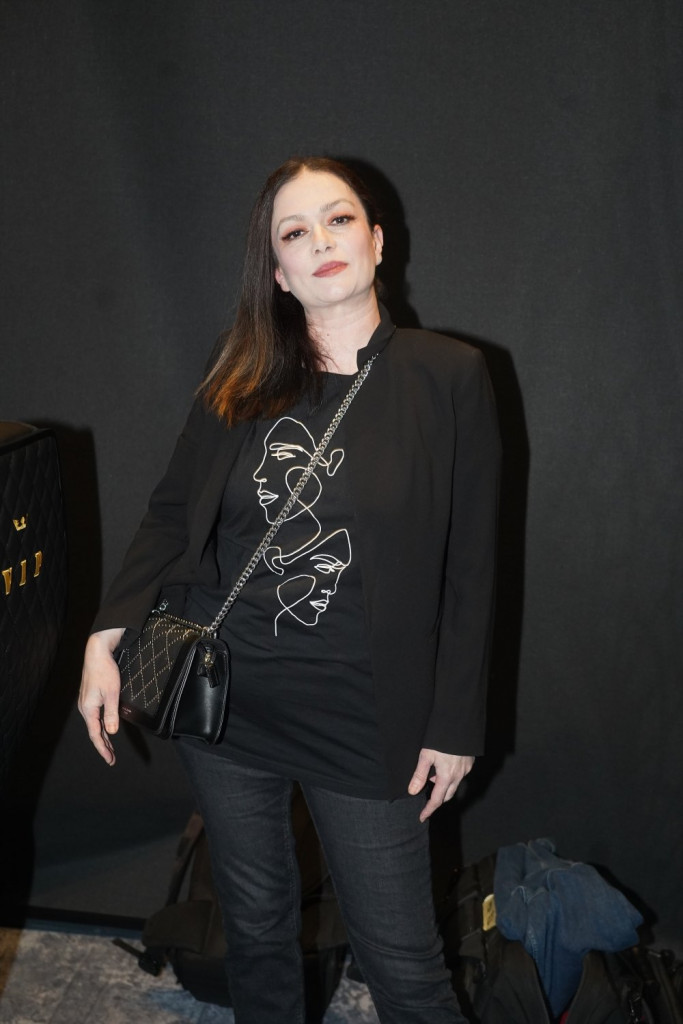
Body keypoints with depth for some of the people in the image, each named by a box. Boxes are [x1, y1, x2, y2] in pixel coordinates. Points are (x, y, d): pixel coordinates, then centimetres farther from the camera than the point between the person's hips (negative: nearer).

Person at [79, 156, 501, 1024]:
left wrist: (454, 724, -4)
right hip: (223, 695, 3)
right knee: (255, 922, 20)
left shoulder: (448, 376, -6)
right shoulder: (240, 381, 3)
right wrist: (106, 637, -3)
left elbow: (469, 566, -4)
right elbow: (171, 514, 8)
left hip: (361, 716, -3)